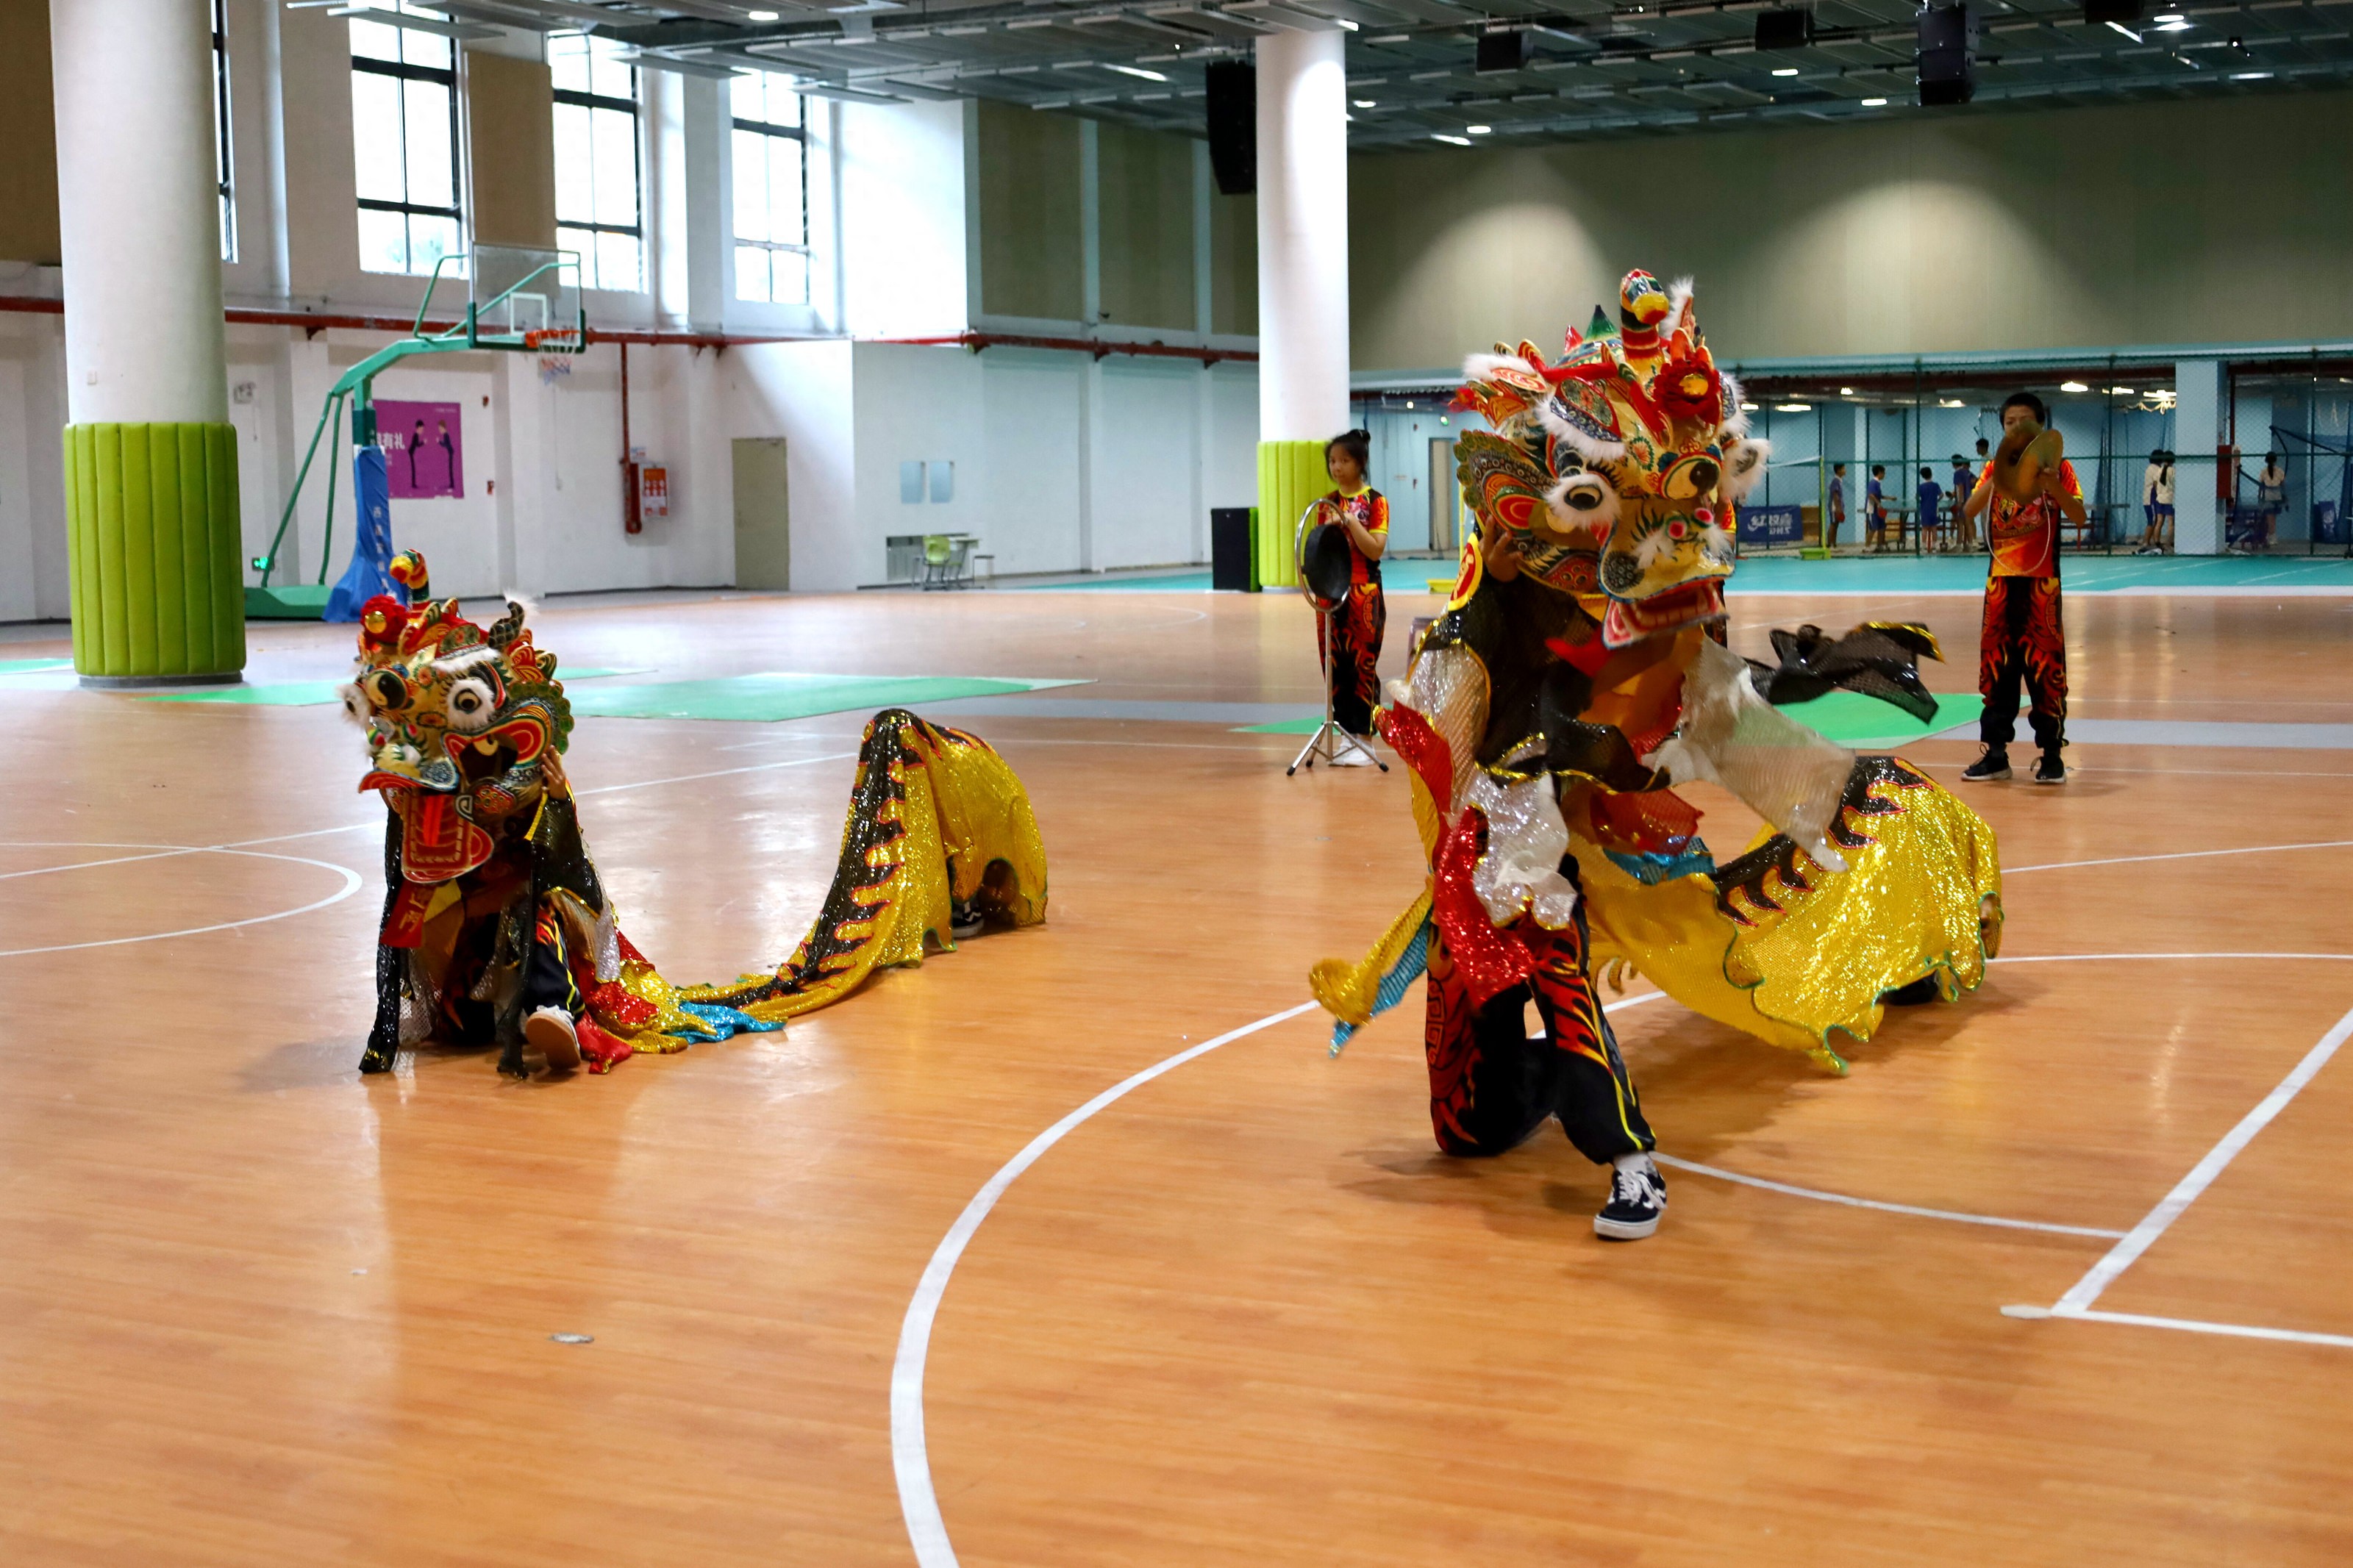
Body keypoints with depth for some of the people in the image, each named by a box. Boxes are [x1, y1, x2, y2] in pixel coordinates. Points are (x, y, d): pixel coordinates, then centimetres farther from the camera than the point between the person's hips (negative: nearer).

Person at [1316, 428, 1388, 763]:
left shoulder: (1374, 502, -4)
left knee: (1363, 666, -4)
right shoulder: (1328, 504, 11)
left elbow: (1375, 549, -11)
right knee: (1335, 666, 3)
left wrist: (1350, 521, -18)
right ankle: (1348, 736, 11)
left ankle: (1365, 740, 1)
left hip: (1365, 594, -5)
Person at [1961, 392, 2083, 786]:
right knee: (1996, 664, 4)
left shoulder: (2057, 467, 2)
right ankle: (1996, 753, 10)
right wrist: (1997, 480, -22)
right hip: (2001, 579, 3)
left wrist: (2053, 487, -25)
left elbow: (2079, 516, -9)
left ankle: (2052, 754, 2)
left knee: (2045, 665, -4)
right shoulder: (1995, 469, 10)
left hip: (2041, 580, -3)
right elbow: (1970, 510, -5)